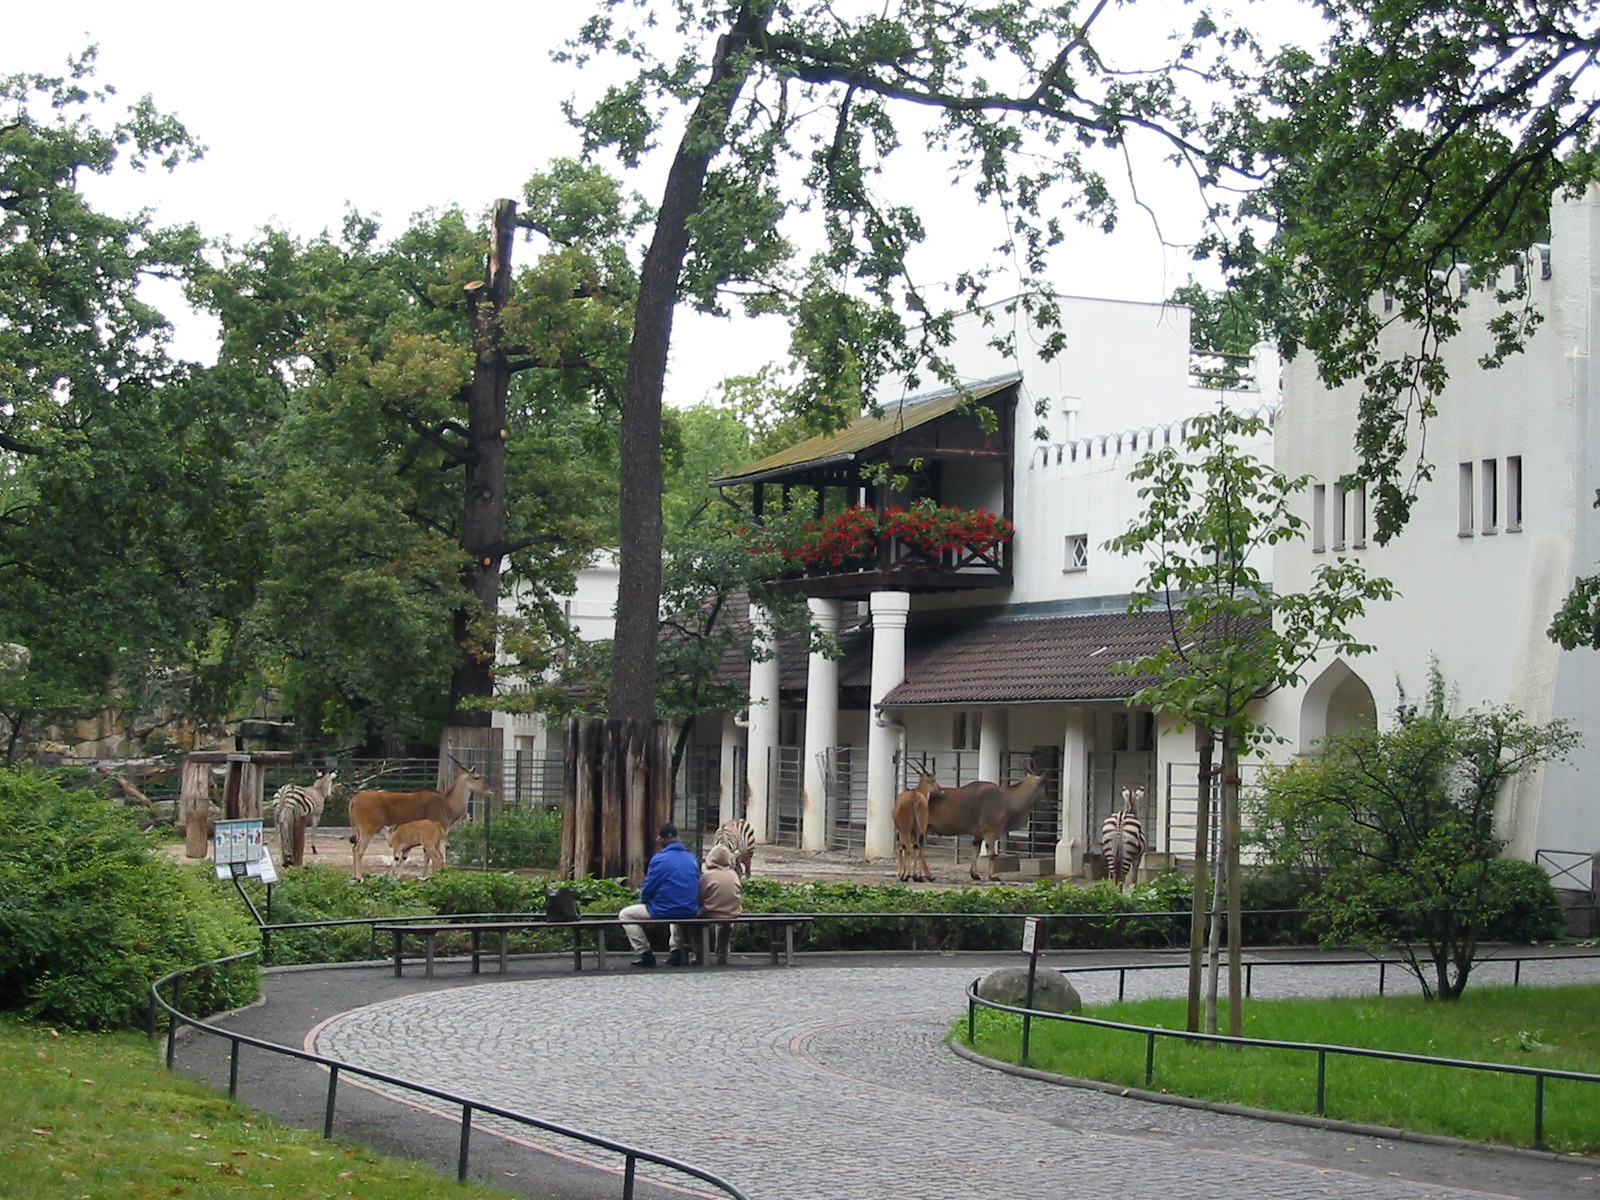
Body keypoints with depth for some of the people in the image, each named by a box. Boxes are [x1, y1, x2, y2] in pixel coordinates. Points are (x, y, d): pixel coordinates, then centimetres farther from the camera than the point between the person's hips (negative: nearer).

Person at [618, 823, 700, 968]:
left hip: (664, 912, -6)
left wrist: (643, 900, 13)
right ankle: (677, 952, 29)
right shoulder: (692, 858, 6)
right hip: (690, 911, 6)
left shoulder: (660, 859, -11)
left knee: (625, 915, 12)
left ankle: (645, 954, 5)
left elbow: (648, 888, -8)